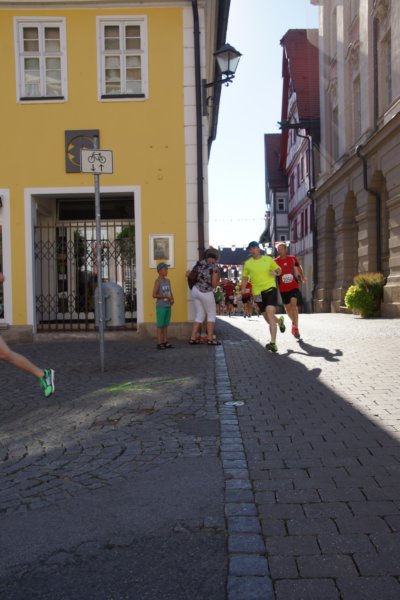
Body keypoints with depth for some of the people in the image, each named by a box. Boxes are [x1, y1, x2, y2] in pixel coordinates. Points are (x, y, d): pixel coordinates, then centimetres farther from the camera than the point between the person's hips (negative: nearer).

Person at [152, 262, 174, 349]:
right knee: (160, 325, -3)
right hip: (160, 306, -6)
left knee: (166, 325, 9)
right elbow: (154, 295, -16)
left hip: (168, 306, 6)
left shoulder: (168, 281, 10)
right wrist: (165, 296, -20)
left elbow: (171, 293, 12)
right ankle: (159, 343, 0)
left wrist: (172, 299, -8)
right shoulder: (157, 281, -10)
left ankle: (165, 342, 13)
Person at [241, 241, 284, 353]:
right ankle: (279, 321, 47)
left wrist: (276, 273, -9)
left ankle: (273, 343, -24)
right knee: (267, 318, 9)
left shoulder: (268, 259, 2)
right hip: (258, 292, 3)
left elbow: (278, 269, 14)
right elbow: (245, 278, 15)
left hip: (270, 288, -3)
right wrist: (242, 291, 5)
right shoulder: (248, 263, 5)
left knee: (270, 312, -22)